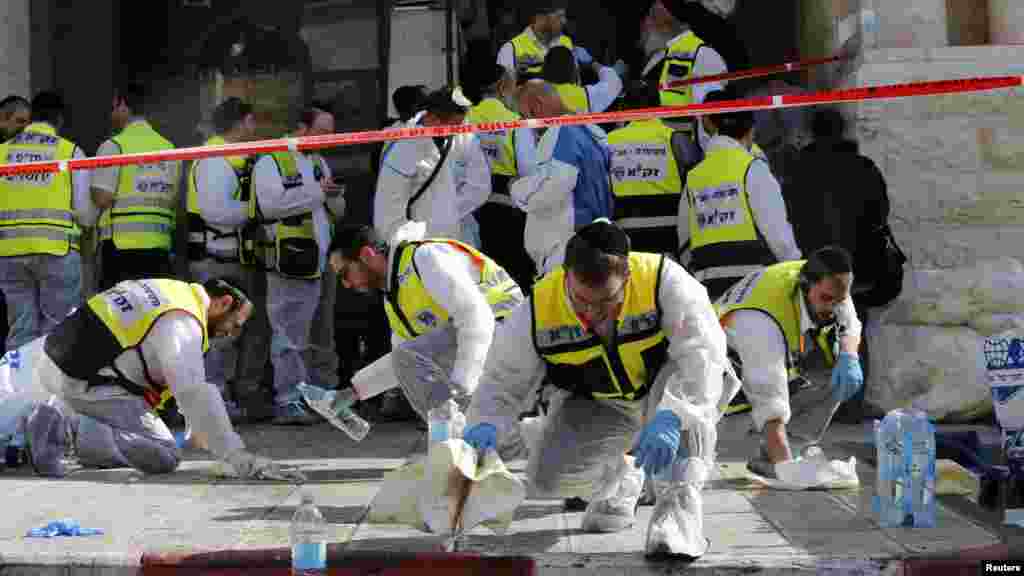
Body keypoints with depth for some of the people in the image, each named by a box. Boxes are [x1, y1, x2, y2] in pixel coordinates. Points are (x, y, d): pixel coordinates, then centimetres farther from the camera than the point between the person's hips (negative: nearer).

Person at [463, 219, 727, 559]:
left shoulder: (661, 281, -33)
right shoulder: (536, 314, -25)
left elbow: (702, 352, -42)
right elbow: (502, 383, -14)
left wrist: (671, 417, -57)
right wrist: (485, 426, -37)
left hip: (662, 384, -3)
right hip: (597, 404, 3)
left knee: (680, 385, -38)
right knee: (547, 478, -17)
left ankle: (679, 501, -31)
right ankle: (619, 480, 17)